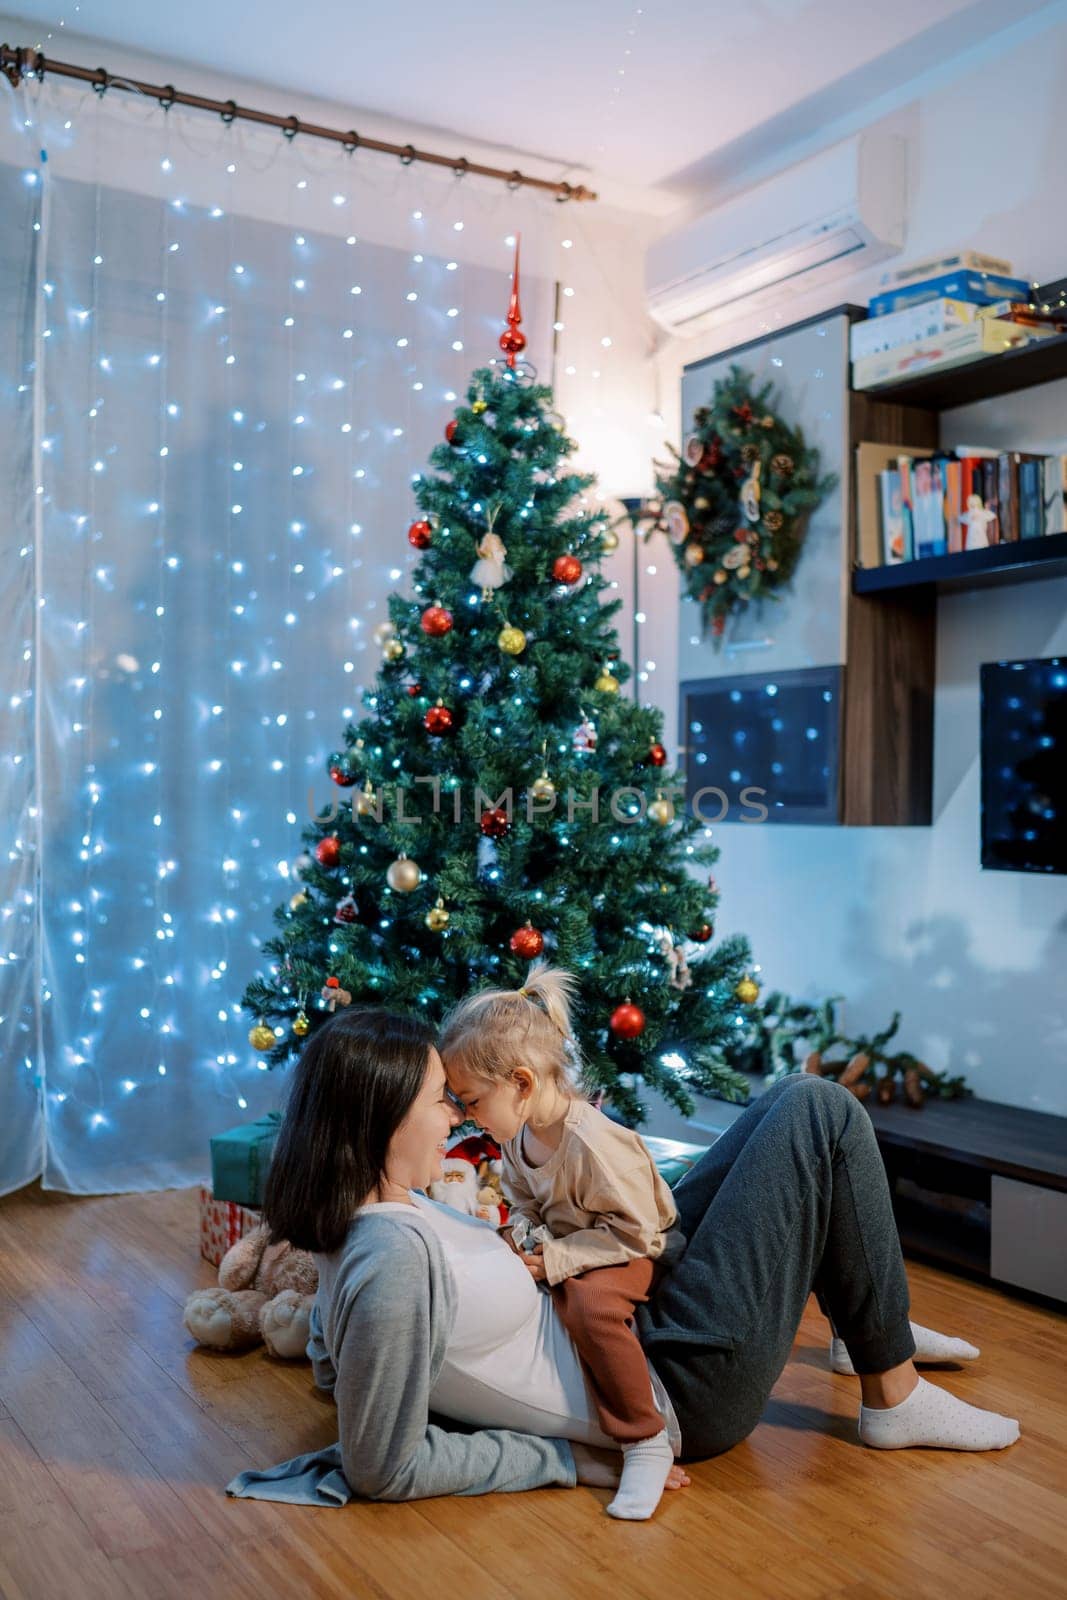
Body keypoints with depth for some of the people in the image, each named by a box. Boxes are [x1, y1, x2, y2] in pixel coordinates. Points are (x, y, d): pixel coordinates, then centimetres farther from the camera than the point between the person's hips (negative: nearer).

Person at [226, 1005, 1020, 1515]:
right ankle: (895, 1395, 6)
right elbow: (386, 1471, -24)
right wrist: (570, 1458, -16)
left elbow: (330, 1361, 13)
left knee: (791, 1106, 13)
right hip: (685, 1389, -9)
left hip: (628, 1310, 9)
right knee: (821, 1114, -9)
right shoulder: (393, 1263, -30)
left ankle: (871, 1320, 30)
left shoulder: (366, 1216, -4)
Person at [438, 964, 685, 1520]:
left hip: (636, 1251, -9)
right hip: (563, 1246, 9)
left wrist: (557, 1259, -28)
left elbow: (632, 1230, -28)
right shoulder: (517, 1133, -5)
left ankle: (646, 1441, -22)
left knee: (590, 1303, -37)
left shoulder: (594, 1143, -32)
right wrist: (523, 1236, -9)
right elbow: (522, 1200, 12)